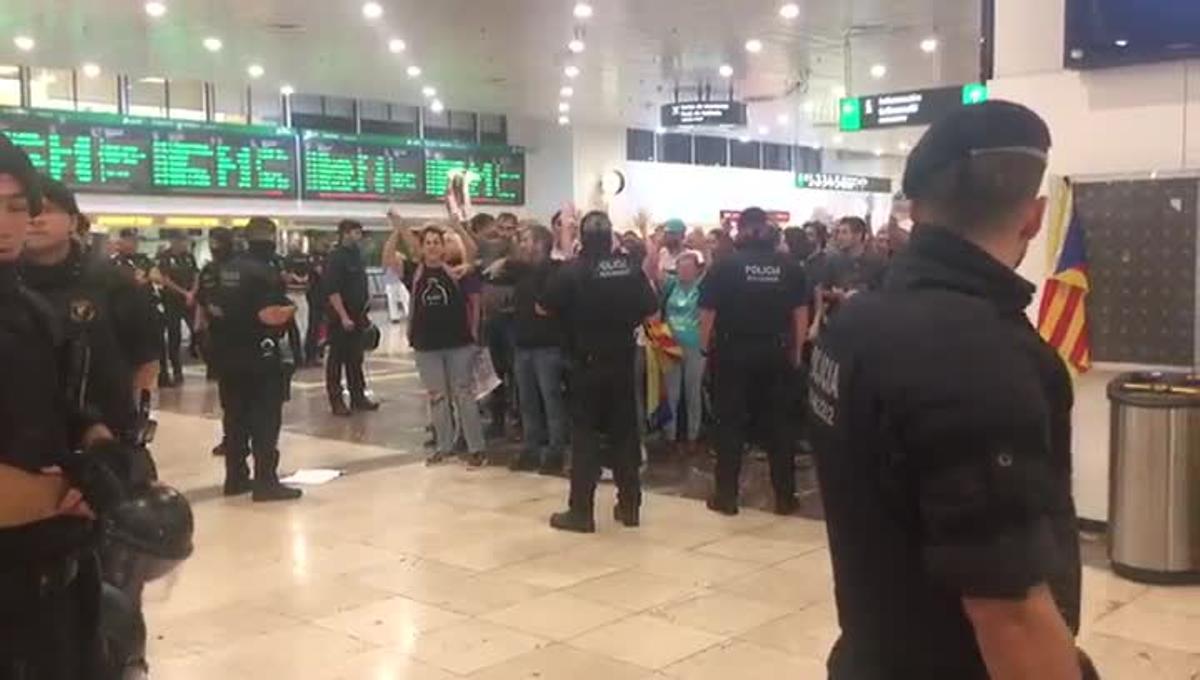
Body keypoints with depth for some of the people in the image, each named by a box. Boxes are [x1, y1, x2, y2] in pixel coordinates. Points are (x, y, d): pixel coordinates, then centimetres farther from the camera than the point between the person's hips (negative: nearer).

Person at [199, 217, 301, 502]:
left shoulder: (225, 269, 9)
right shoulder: (265, 272, -16)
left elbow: (209, 306, 15)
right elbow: (270, 315, -25)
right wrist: (290, 309, -7)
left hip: (228, 355, 8)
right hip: (261, 356, -8)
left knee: (235, 416, 14)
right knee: (265, 420, -3)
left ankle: (235, 477, 20)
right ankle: (265, 482, -2)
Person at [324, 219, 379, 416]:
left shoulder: (356, 254, 12)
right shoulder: (337, 257, -13)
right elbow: (332, 290, -18)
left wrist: (366, 297, 10)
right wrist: (344, 316, -21)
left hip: (356, 316, 8)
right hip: (341, 318, -8)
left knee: (355, 359, 13)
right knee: (336, 359, 1)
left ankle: (358, 397, 20)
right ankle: (336, 400, 7)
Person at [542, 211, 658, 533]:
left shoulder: (572, 270, -11)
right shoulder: (631, 268, -2)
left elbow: (545, 308, -3)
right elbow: (650, 312, 2)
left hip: (587, 362, -3)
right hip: (623, 361, 3)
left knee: (585, 435, 3)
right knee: (625, 432, 11)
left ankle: (581, 511, 4)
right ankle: (630, 506, 17)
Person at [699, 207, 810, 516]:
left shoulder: (726, 265, -6)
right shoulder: (788, 266, 0)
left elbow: (708, 311, -8)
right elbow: (801, 311, 2)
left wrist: (706, 346, 2)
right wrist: (797, 350, 10)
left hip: (734, 352, -2)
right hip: (776, 353, 2)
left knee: (731, 424, 6)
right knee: (776, 424, 9)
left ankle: (726, 496, 10)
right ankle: (785, 497, 14)